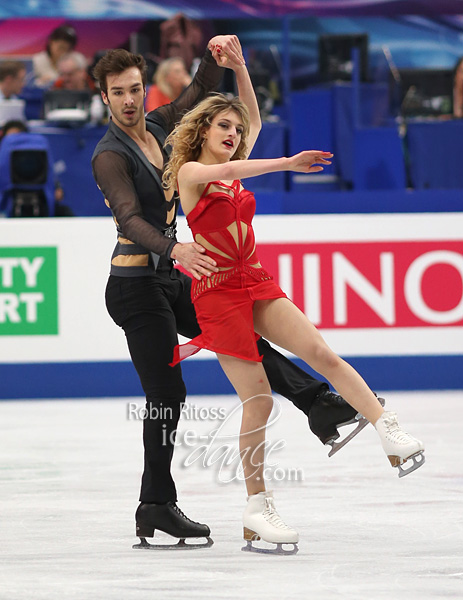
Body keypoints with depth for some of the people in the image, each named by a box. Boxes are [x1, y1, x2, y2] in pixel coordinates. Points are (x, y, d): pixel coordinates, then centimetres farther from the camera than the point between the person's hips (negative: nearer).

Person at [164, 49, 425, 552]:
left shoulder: (235, 171, 16)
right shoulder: (190, 173, -4)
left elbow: (254, 120, 22)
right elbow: (226, 171, -24)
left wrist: (238, 67, 10)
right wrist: (286, 164, -35)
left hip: (255, 283, 6)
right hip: (217, 289, -6)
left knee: (320, 353, -15)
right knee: (258, 398, -9)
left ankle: (390, 433, -23)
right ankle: (257, 509, 0)